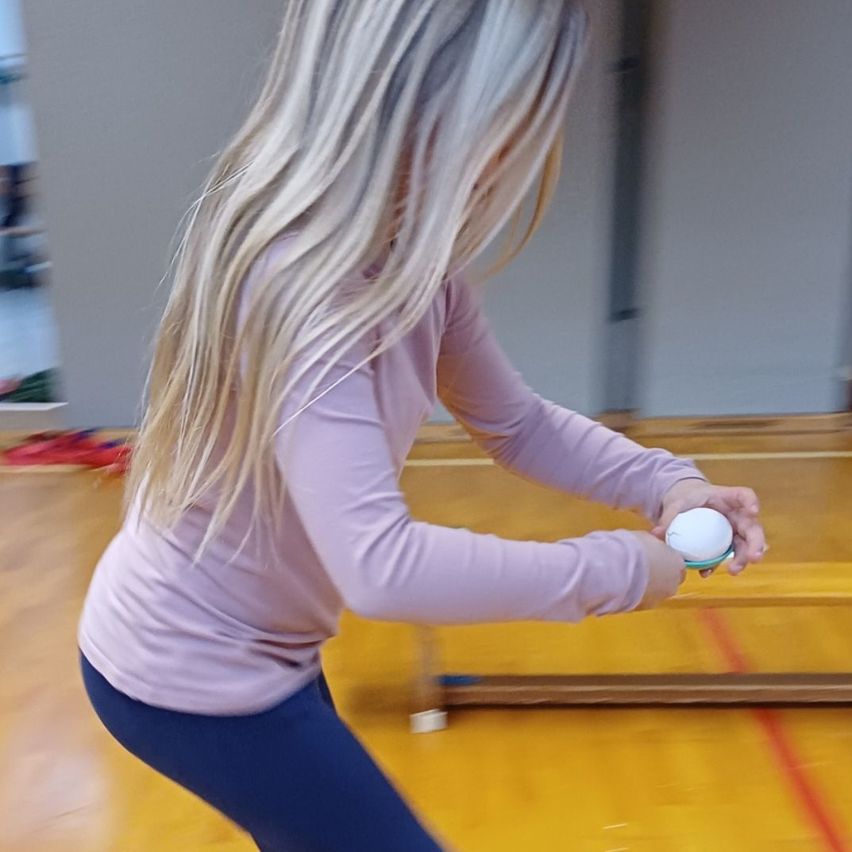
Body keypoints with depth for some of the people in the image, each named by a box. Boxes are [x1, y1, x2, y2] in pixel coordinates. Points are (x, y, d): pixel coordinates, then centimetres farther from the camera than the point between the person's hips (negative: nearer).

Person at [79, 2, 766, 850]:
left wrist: (664, 481, -12)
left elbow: (516, 422, 3)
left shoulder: (415, 258, -5)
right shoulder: (298, 284, -33)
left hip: (256, 648, 8)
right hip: (189, 677, -8)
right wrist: (613, 569, -28)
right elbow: (380, 564, -40)